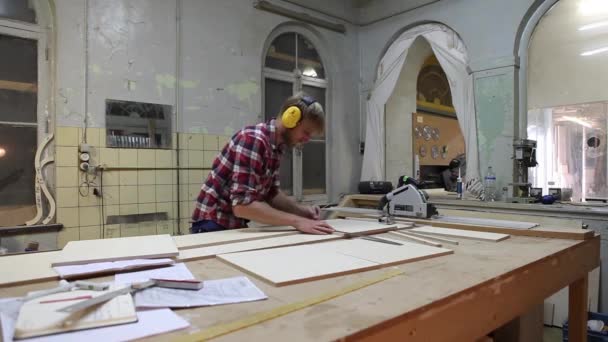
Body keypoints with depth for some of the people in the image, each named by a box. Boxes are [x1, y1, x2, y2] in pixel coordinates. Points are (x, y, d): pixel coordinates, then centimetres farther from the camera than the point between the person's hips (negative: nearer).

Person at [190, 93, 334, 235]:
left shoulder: (276, 146, 3)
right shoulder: (252, 140, -24)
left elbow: (272, 194, 10)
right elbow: (242, 205, -31)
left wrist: (302, 210, -5)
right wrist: (296, 221, -29)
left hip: (235, 225, 8)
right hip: (213, 225, -8)